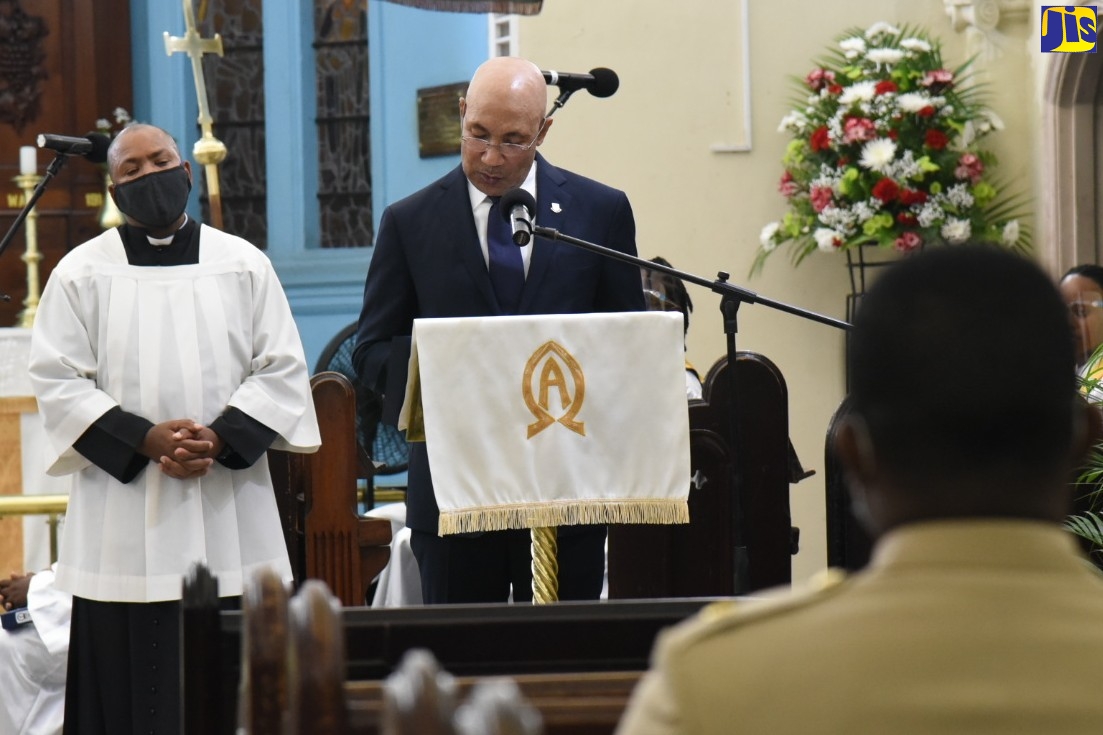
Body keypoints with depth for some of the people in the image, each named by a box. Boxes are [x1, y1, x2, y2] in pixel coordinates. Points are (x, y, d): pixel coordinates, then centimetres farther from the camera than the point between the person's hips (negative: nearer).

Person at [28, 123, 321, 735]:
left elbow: (282, 370, 5)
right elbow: (58, 382, -1)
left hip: (229, 520, 1)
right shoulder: (81, 273, 4)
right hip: (125, 525, -1)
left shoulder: (244, 265, 8)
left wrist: (218, 439, -11)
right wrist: (147, 439, -13)